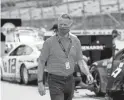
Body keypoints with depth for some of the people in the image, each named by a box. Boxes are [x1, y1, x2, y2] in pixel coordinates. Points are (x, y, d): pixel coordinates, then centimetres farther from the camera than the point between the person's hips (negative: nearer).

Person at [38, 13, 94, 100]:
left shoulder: (75, 41, 5)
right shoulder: (49, 42, -7)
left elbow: (80, 60, 8)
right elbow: (41, 62, -4)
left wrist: (88, 73, -11)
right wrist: (40, 83, -10)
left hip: (70, 80, 5)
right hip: (55, 81, -5)